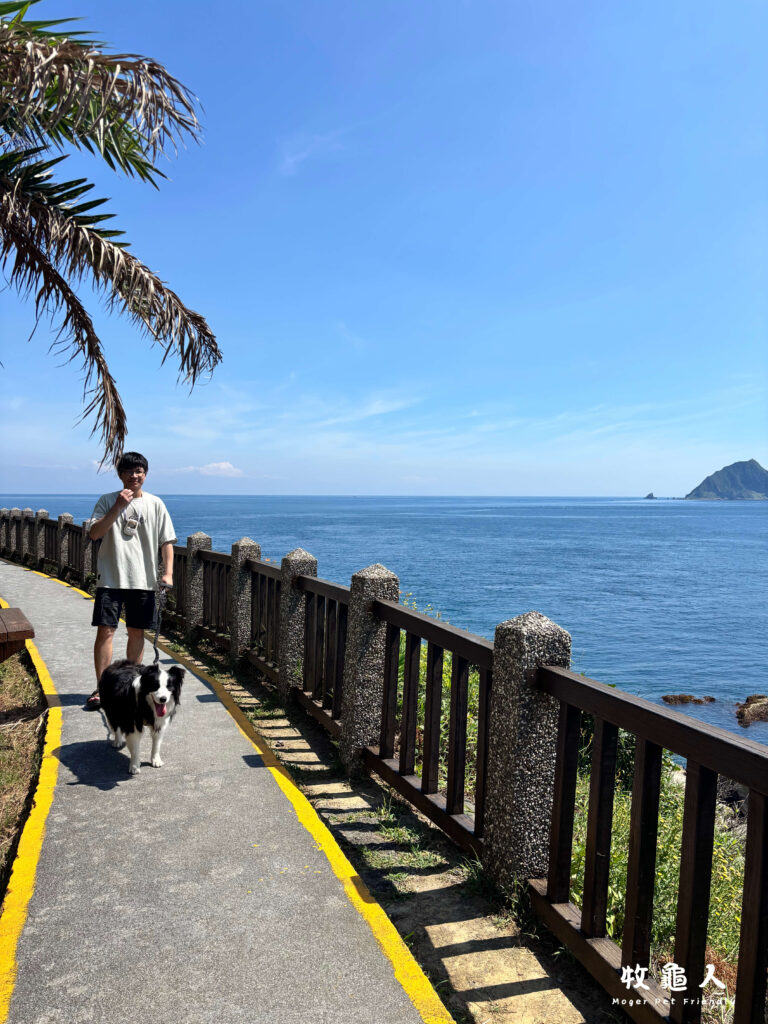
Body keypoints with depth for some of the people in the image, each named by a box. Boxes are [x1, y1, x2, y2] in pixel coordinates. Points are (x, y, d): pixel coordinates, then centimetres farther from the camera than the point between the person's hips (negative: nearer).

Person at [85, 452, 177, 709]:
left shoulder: (155, 504, 5)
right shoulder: (108, 501, 3)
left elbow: (167, 541, 5)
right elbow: (94, 533, -8)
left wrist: (168, 573, -7)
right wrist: (118, 507, -16)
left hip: (144, 579, 2)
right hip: (111, 578, -1)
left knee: (137, 631, 8)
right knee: (105, 630, -6)